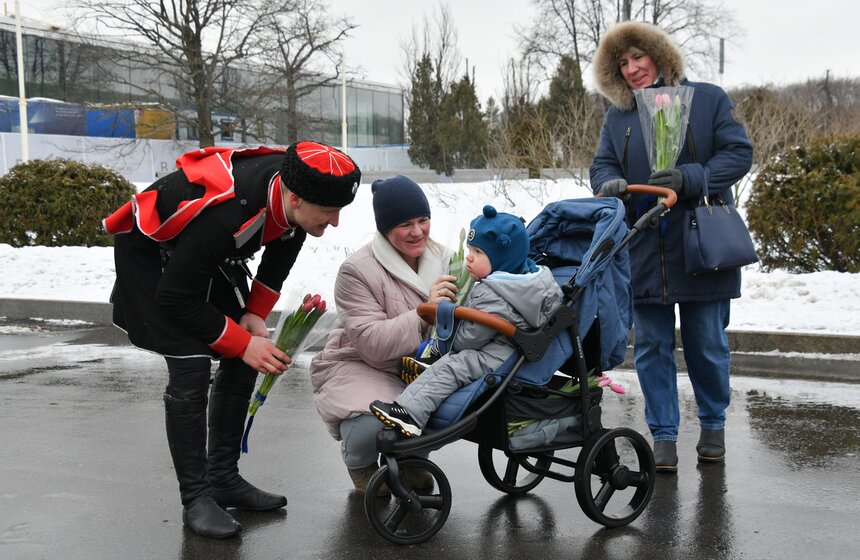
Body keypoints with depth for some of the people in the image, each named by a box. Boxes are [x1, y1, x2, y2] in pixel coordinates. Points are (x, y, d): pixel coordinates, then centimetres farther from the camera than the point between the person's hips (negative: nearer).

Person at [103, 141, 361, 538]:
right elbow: (176, 300, -30)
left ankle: (224, 479, 16)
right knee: (191, 368, -17)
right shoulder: (226, 212, -42)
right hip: (151, 250, -8)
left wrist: (256, 313, -5)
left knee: (242, 362, 3)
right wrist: (242, 343, -25)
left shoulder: (294, 184, -20)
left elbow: (282, 248, 2)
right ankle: (196, 499, -4)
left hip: (209, 253, 8)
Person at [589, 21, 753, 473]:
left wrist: (689, 179, -21)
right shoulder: (617, 115, 10)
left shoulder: (707, 98, 0)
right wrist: (610, 183, -19)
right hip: (642, 253, 3)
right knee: (651, 346, 5)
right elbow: (601, 164, 6)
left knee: (707, 343, 8)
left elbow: (739, 154, -5)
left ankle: (713, 424, 29)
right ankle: (663, 436, 16)